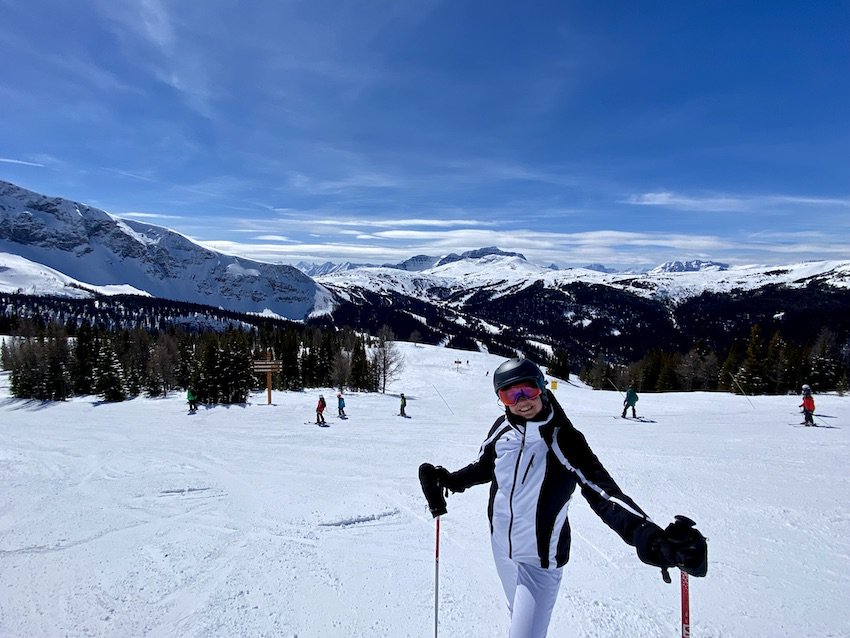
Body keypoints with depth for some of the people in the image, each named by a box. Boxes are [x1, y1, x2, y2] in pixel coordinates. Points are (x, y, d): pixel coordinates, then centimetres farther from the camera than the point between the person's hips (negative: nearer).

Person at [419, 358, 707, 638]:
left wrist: (652, 539, -43)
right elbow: (484, 466, 11)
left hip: (540, 561, -5)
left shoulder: (564, 440, -23)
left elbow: (605, 495, -29)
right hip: (501, 547, 5)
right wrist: (448, 480, 1)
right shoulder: (502, 428, -9)